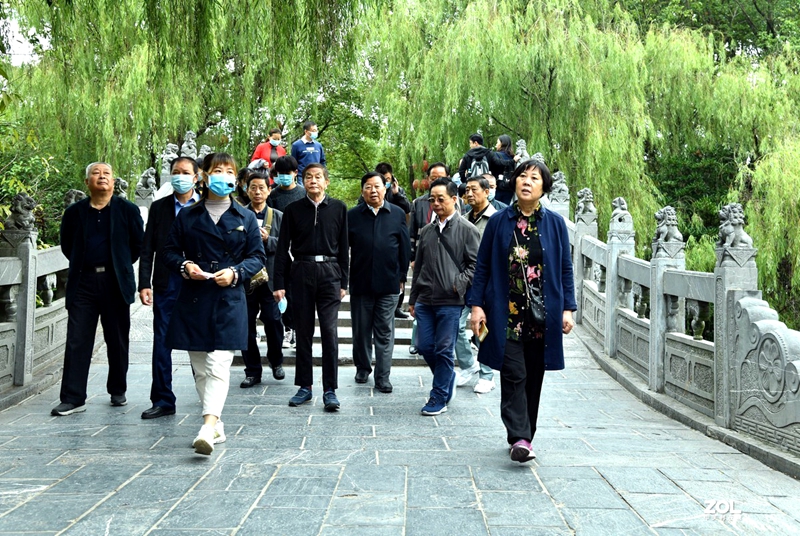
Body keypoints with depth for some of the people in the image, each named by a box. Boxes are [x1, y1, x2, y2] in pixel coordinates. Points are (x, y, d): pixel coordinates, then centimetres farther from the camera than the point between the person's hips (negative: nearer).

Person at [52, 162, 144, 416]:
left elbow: (138, 244, 6)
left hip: (116, 283, -1)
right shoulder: (74, 212, 8)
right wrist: (82, 265, 10)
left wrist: (122, 265, 7)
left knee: (118, 340, 8)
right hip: (83, 283, 1)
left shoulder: (128, 211, 4)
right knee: (77, 341, -2)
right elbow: (67, 245, 16)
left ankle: (118, 391, 23)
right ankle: (73, 398, 2)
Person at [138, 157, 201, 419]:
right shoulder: (159, 208, 9)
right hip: (166, 286, 2)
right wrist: (144, 284, -1)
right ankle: (163, 400, 10)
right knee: (162, 343, 2)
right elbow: (147, 249, 8)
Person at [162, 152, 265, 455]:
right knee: (200, 368, 7)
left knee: (218, 365, -14)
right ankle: (216, 424, 20)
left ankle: (208, 429, -23)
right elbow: (170, 251, 12)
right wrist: (184, 266, -9)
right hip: (193, 299, 2)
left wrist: (235, 273, -11)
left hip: (228, 299, -2)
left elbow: (257, 257, 7)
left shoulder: (245, 218, 8)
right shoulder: (187, 216, 10)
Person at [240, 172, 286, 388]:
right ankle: (252, 371, 15)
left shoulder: (278, 217, 9)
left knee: (273, 322, 1)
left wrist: (268, 239, -13)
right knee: (246, 326, 4)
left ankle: (276, 362, 27)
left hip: (270, 278, 0)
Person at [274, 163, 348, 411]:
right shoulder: (293, 210, 6)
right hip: (301, 272, 1)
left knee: (329, 331, -6)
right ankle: (304, 386, 17)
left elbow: (343, 247, 7)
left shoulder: (338, 208, 5)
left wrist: (343, 282, 4)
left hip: (329, 272, -1)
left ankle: (330, 390, 0)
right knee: (303, 332, 7)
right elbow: (283, 248, 6)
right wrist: (279, 283, 0)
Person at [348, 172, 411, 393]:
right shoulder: (352, 216, 2)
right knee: (361, 330, 12)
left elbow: (405, 247, 6)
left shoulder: (397, 214, 3)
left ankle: (382, 377, 10)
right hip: (360, 282, 1)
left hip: (388, 283, 0)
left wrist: (402, 275, 4)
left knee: (384, 333, 4)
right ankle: (362, 368, 29)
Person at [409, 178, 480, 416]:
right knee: (425, 347, 6)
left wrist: (459, 284, -15)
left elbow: (475, 264, -3)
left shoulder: (467, 229, -2)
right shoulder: (427, 231, 14)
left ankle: (439, 398, 11)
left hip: (450, 302, -5)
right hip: (425, 300, 5)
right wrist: (413, 299, 17)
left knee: (443, 350, -1)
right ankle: (448, 379, 31)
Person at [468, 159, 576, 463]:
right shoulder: (498, 222, 2)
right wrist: (476, 305, -2)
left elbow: (565, 269, 6)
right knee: (513, 375, -8)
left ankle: (525, 436, 20)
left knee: (534, 377, 8)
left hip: (543, 314, 2)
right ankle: (519, 438, -9)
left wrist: (568, 309, 0)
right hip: (506, 313, -1)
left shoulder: (555, 223, 4)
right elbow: (483, 266, 4)